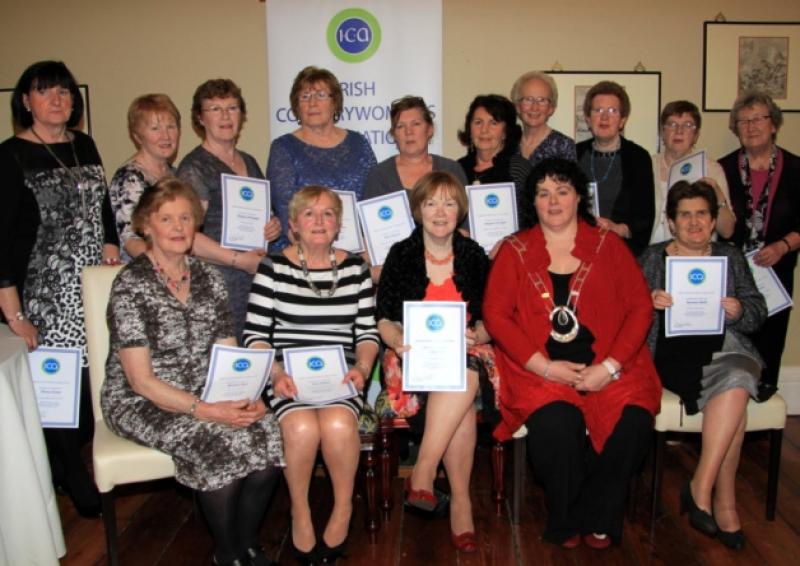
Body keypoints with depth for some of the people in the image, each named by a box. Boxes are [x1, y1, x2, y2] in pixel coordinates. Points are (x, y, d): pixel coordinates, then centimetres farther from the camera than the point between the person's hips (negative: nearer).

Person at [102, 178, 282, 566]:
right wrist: (206, 411, -26)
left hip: (206, 395, 5)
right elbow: (141, 380, -16)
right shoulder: (131, 285, -12)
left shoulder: (208, 278, 6)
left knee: (267, 433, -21)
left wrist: (246, 396, -15)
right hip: (140, 403, -5)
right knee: (220, 444, -30)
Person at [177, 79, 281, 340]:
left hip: (257, 278, 7)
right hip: (218, 286, -6)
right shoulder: (194, 167, -5)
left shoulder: (249, 162, 17)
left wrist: (274, 226, 7)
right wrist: (240, 260, -15)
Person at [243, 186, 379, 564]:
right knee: (301, 427, -30)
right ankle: (299, 512, -3)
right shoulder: (273, 267, 4)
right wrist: (276, 373, -15)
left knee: (338, 425, -30)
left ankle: (343, 507, -4)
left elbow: (367, 332, 10)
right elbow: (255, 334, 1)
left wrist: (361, 368, -9)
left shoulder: (355, 268, 12)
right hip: (289, 375, -1)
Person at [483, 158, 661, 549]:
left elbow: (640, 307, 5)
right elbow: (495, 314, 0)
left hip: (607, 367, 1)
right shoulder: (515, 250, 10)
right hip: (541, 370, -1)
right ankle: (565, 521, -1)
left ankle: (598, 518, 0)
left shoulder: (608, 245, 12)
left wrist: (610, 366, -10)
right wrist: (545, 367, -11)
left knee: (632, 424, -26)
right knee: (556, 426, -30)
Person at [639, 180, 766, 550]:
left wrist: (740, 311, -10)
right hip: (673, 356, -2)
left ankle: (701, 488, -24)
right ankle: (724, 501, -19)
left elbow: (758, 313, 13)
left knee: (735, 382, -33)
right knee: (733, 392, -30)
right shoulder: (652, 258, 14)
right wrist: (648, 304, -17)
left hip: (725, 349, 3)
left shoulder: (730, 257, 19)